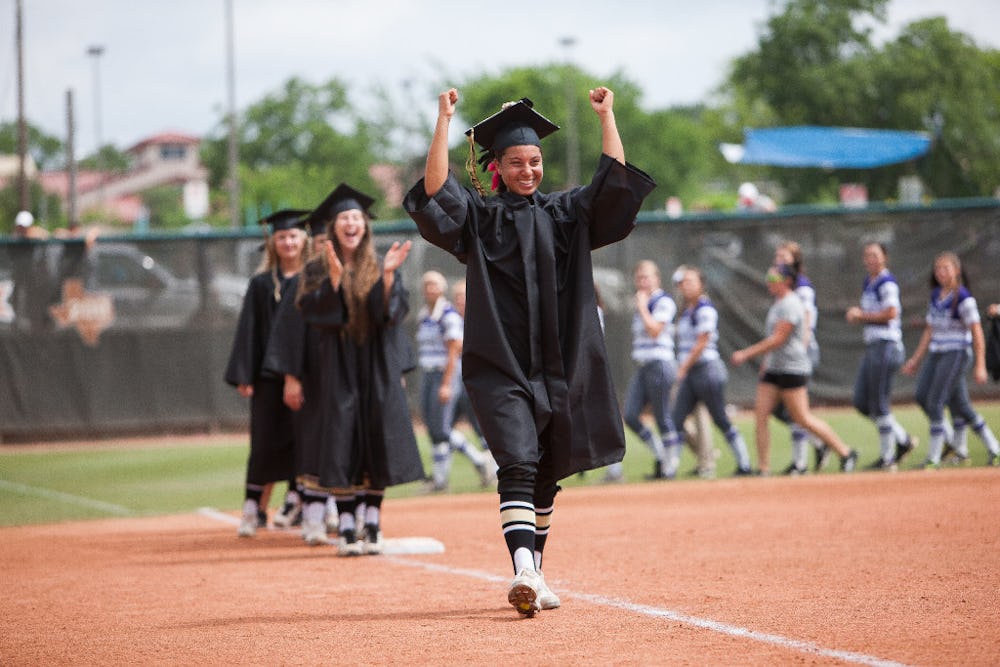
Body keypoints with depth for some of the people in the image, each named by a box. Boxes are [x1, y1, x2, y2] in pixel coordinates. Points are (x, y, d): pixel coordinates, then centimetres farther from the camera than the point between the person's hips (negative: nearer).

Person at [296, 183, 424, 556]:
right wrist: (335, 278, -20)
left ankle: (372, 523, 5)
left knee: (378, 441, -2)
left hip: (377, 367, 1)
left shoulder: (380, 268, 7)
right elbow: (311, 310, -10)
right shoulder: (318, 270, 4)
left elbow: (393, 311, -5)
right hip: (339, 368, -1)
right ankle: (346, 527, -3)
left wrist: (388, 276, -19)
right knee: (343, 443, -5)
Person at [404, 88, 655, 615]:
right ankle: (522, 572, -31)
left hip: (558, 364, 4)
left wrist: (605, 117, -5)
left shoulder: (565, 213, 12)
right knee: (517, 464, -18)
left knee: (547, 473, 10)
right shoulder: (478, 216, 4)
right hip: (500, 363, -4)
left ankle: (534, 574, 22)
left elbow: (615, 181, 1)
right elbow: (435, 190, -13)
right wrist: (443, 122, -18)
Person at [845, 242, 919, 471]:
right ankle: (903, 440, 19)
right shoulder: (868, 283, 18)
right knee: (861, 402, 10)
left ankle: (887, 457, 0)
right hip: (872, 348, 10)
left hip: (886, 346, -10)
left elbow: (891, 313, -20)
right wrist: (856, 314, 4)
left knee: (879, 404, -7)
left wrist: (861, 315, -11)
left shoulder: (887, 282, -10)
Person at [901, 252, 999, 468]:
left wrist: (980, 365, -17)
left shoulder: (963, 298, -10)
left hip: (956, 354, -8)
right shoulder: (936, 296, 13)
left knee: (935, 402, -13)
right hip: (936, 353, 8)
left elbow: (977, 333, -12)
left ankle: (933, 459, -6)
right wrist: (916, 359, 18)